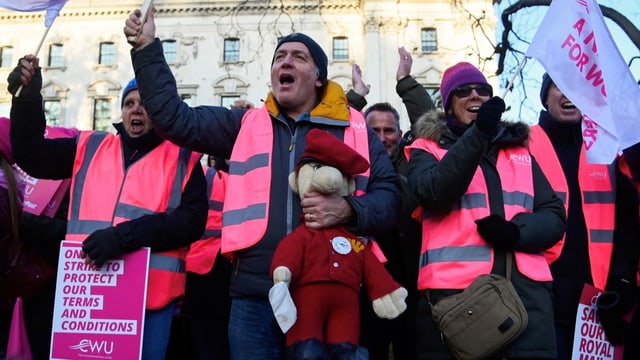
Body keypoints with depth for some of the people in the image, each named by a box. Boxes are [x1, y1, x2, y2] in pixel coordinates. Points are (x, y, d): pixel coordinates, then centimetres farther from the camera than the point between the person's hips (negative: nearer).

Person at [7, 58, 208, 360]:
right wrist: (28, 98, -3)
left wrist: (124, 235, -19)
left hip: (151, 296, -3)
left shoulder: (183, 159, 4)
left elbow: (191, 221, -8)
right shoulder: (90, 147, 15)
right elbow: (32, 155, 11)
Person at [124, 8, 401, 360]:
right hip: (256, 293, 1)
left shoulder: (354, 129, 9)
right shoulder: (246, 124, 14)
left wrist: (349, 209, -14)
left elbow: (389, 192, 6)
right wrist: (146, 48, 11)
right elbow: (173, 117, 12)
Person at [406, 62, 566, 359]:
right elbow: (435, 194, -11)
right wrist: (478, 133, -17)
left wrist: (518, 231, -8)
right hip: (454, 285, -3)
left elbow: (554, 215, 14)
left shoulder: (519, 149, 21)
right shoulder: (428, 148, 11)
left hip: (525, 285, 3)